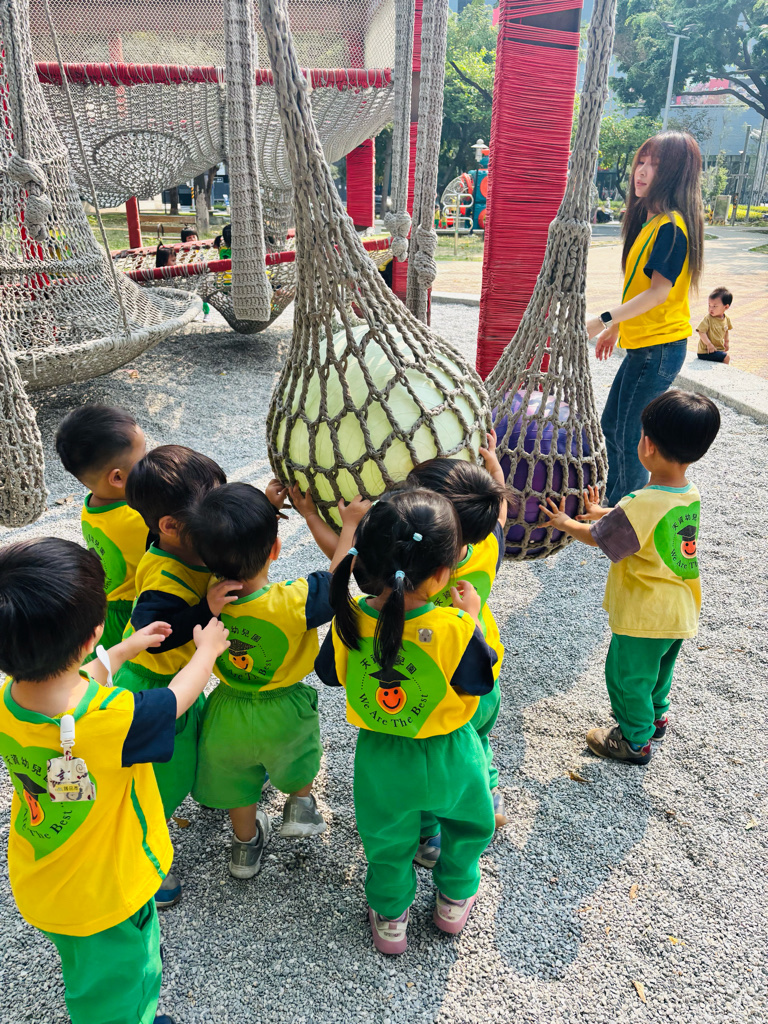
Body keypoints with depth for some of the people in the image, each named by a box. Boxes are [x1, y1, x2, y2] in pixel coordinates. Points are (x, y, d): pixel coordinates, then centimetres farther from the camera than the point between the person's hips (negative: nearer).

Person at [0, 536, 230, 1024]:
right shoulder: (114, 722, -42)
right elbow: (178, 697, -20)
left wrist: (126, 649, 12)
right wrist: (208, 649, 0)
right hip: (106, 900, -7)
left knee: (86, 970, 38)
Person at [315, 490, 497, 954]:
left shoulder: (350, 620, -25)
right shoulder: (454, 629, -33)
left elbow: (333, 674, -5)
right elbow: (482, 680, -14)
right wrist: (471, 615, -6)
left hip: (382, 761, 2)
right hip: (448, 760, -1)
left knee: (388, 841, 28)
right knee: (467, 821, 32)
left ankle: (390, 917, 48)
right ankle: (456, 898, 52)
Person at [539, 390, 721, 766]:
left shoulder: (640, 505, -32)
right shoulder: (691, 495, -7)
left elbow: (597, 537, -15)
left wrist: (565, 523, 4)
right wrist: (603, 512, 20)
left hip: (645, 617, -8)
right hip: (681, 612, 8)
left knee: (627, 675, 15)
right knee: (658, 667, 31)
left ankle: (635, 741, 33)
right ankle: (655, 715, 53)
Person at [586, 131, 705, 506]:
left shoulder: (671, 226, -17)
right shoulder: (649, 220, 12)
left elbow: (660, 290, -24)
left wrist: (603, 320, -28)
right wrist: (618, 326, 21)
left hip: (658, 348, -10)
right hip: (642, 344, 10)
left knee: (630, 436, -5)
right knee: (611, 425, 19)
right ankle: (614, 504, 34)